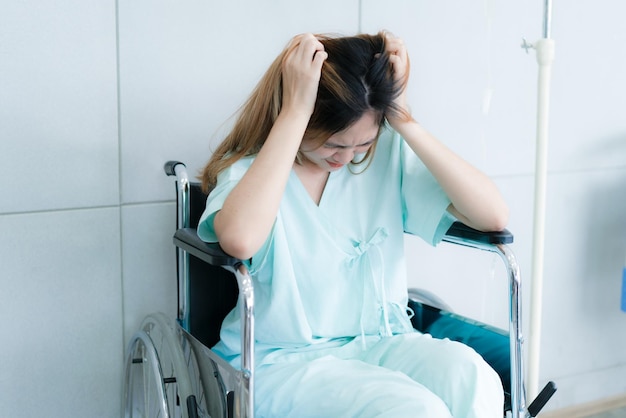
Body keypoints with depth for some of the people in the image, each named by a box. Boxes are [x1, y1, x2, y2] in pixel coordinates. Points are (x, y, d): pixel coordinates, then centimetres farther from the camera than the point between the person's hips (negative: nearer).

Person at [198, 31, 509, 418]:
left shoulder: (389, 154, 1)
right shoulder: (250, 166, -8)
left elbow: (493, 216, -9)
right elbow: (239, 239, -34)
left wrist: (406, 122, -13)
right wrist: (294, 110, -26)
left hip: (381, 342, 4)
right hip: (285, 360, -3)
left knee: (473, 381, -29)